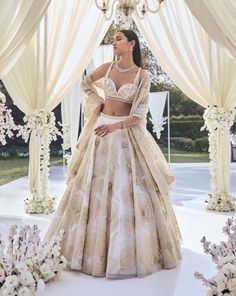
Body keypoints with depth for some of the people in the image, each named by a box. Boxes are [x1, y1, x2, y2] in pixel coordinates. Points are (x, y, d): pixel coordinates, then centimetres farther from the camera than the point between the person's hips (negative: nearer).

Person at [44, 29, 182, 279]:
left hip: (128, 134, -3)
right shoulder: (107, 68, 5)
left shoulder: (142, 75, -4)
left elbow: (140, 113, -11)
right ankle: (96, 247, 20)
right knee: (95, 187, 6)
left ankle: (132, 250, 11)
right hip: (101, 130, 3)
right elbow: (86, 83, 24)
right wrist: (98, 103, 12)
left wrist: (115, 126, -24)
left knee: (129, 188, -3)